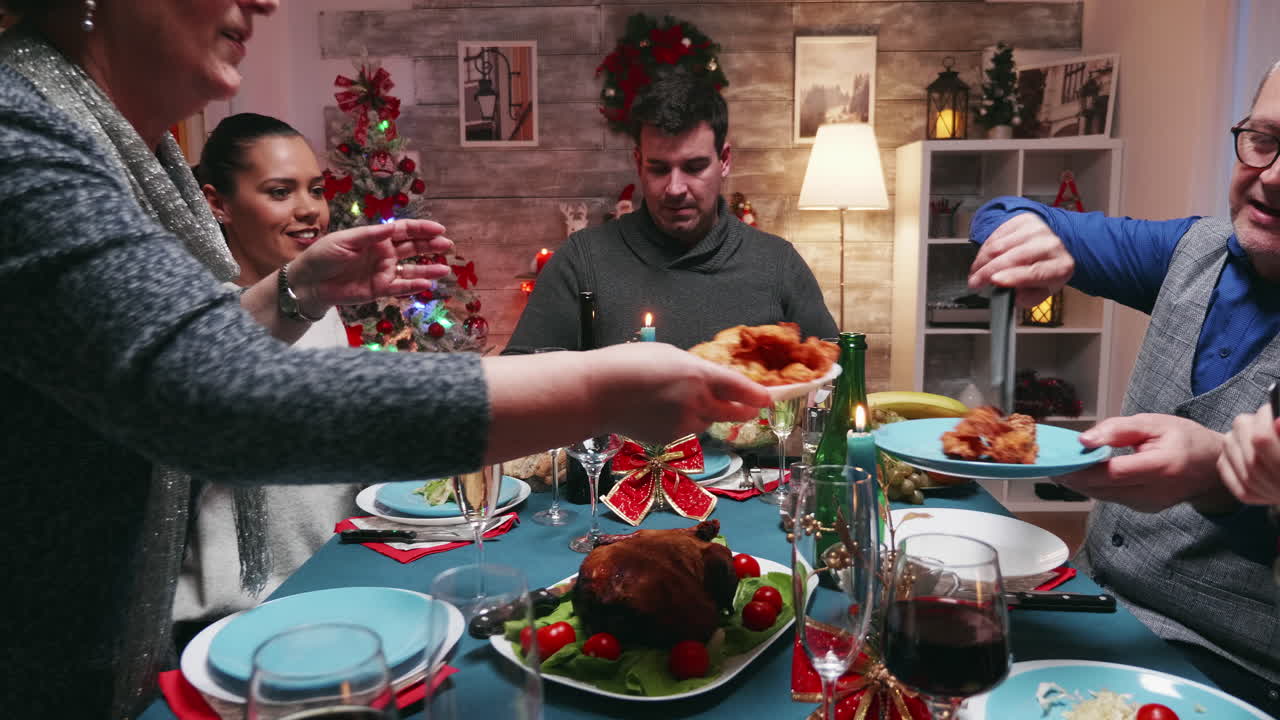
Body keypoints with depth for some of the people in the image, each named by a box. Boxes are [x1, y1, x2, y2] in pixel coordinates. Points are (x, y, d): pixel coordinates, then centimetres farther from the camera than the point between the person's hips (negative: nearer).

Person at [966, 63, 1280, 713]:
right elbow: (1003, 218, 8)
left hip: (1223, 666, -5)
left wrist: (1222, 474, -43)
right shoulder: (1197, 249, 4)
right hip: (1096, 603, 6)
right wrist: (1025, 228, -14)